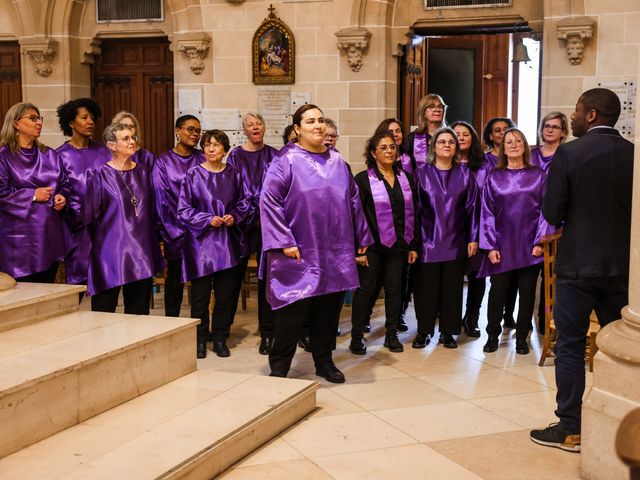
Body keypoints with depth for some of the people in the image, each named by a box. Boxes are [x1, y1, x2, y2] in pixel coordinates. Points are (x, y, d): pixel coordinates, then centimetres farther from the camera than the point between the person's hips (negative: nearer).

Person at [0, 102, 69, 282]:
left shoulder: (50, 155, 15)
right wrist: (33, 195, -13)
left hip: (50, 234, 6)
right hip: (20, 236, -5)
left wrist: (62, 197, -4)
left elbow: (64, 184, 18)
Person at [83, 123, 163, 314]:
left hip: (141, 252, 5)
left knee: (138, 311, 9)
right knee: (104, 312, 1)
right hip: (110, 251, -4)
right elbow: (89, 214, -4)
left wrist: (152, 241, 15)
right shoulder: (100, 175, -5)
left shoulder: (142, 172, 10)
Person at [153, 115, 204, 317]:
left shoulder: (202, 159, 9)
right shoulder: (163, 162, 1)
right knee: (175, 278, 5)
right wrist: (179, 228, -9)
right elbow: (162, 198, -4)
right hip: (175, 230, -2)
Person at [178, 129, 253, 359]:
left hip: (228, 242, 2)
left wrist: (235, 216, -6)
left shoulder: (234, 175, 5)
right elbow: (183, 209, -2)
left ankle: (220, 338, 18)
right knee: (200, 294, 1)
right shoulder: (193, 175, -2)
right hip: (200, 241, -2)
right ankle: (200, 340, 13)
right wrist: (207, 219, -13)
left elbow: (246, 202, 13)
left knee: (225, 294, 6)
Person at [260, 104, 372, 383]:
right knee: (293, 309, -4)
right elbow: (269, 200, -12)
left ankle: (324, 361, 26)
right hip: (299, 253, -5)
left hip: (334, 253, 5)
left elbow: (353, 200, 16)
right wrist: (284, 241, -17)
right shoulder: (286, 160, -6)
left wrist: (361, 238, 15)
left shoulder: (337, 161, 11)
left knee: (327, 309, 11)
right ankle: (279, 367, 9)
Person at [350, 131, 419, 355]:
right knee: (365, 288, 0)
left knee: (394, 288, 9)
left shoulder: (405, 178, 8)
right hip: (372, 244, -4)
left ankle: (392, 335, 19)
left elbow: (413, 213, 10)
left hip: (398, 244, 4)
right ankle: (357, 336, 8)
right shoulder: (363, 179, -6)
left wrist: (413, 246, 7)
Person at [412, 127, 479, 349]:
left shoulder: (465, 175, 6)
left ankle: (447, 332, 16)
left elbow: (472, 208, 4)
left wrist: (473, 238, -1)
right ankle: (424, 331, 15)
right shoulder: (421, 173, 1)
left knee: (452, 288, 5)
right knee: (426, 287, 3)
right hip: (428, 240, -1)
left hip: (455, 242, 1)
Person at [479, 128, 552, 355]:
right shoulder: (494, 177, 6)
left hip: (529, 246, 0)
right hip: (502, 246, 0)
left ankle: (521, 338, 18)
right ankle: (493, 335, 16)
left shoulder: (538, 175, 5)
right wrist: (490, 246, -4)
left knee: (527, 293, 4)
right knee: (497, 292, 0)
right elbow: (487, 213, 3)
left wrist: (540, 241, -7)